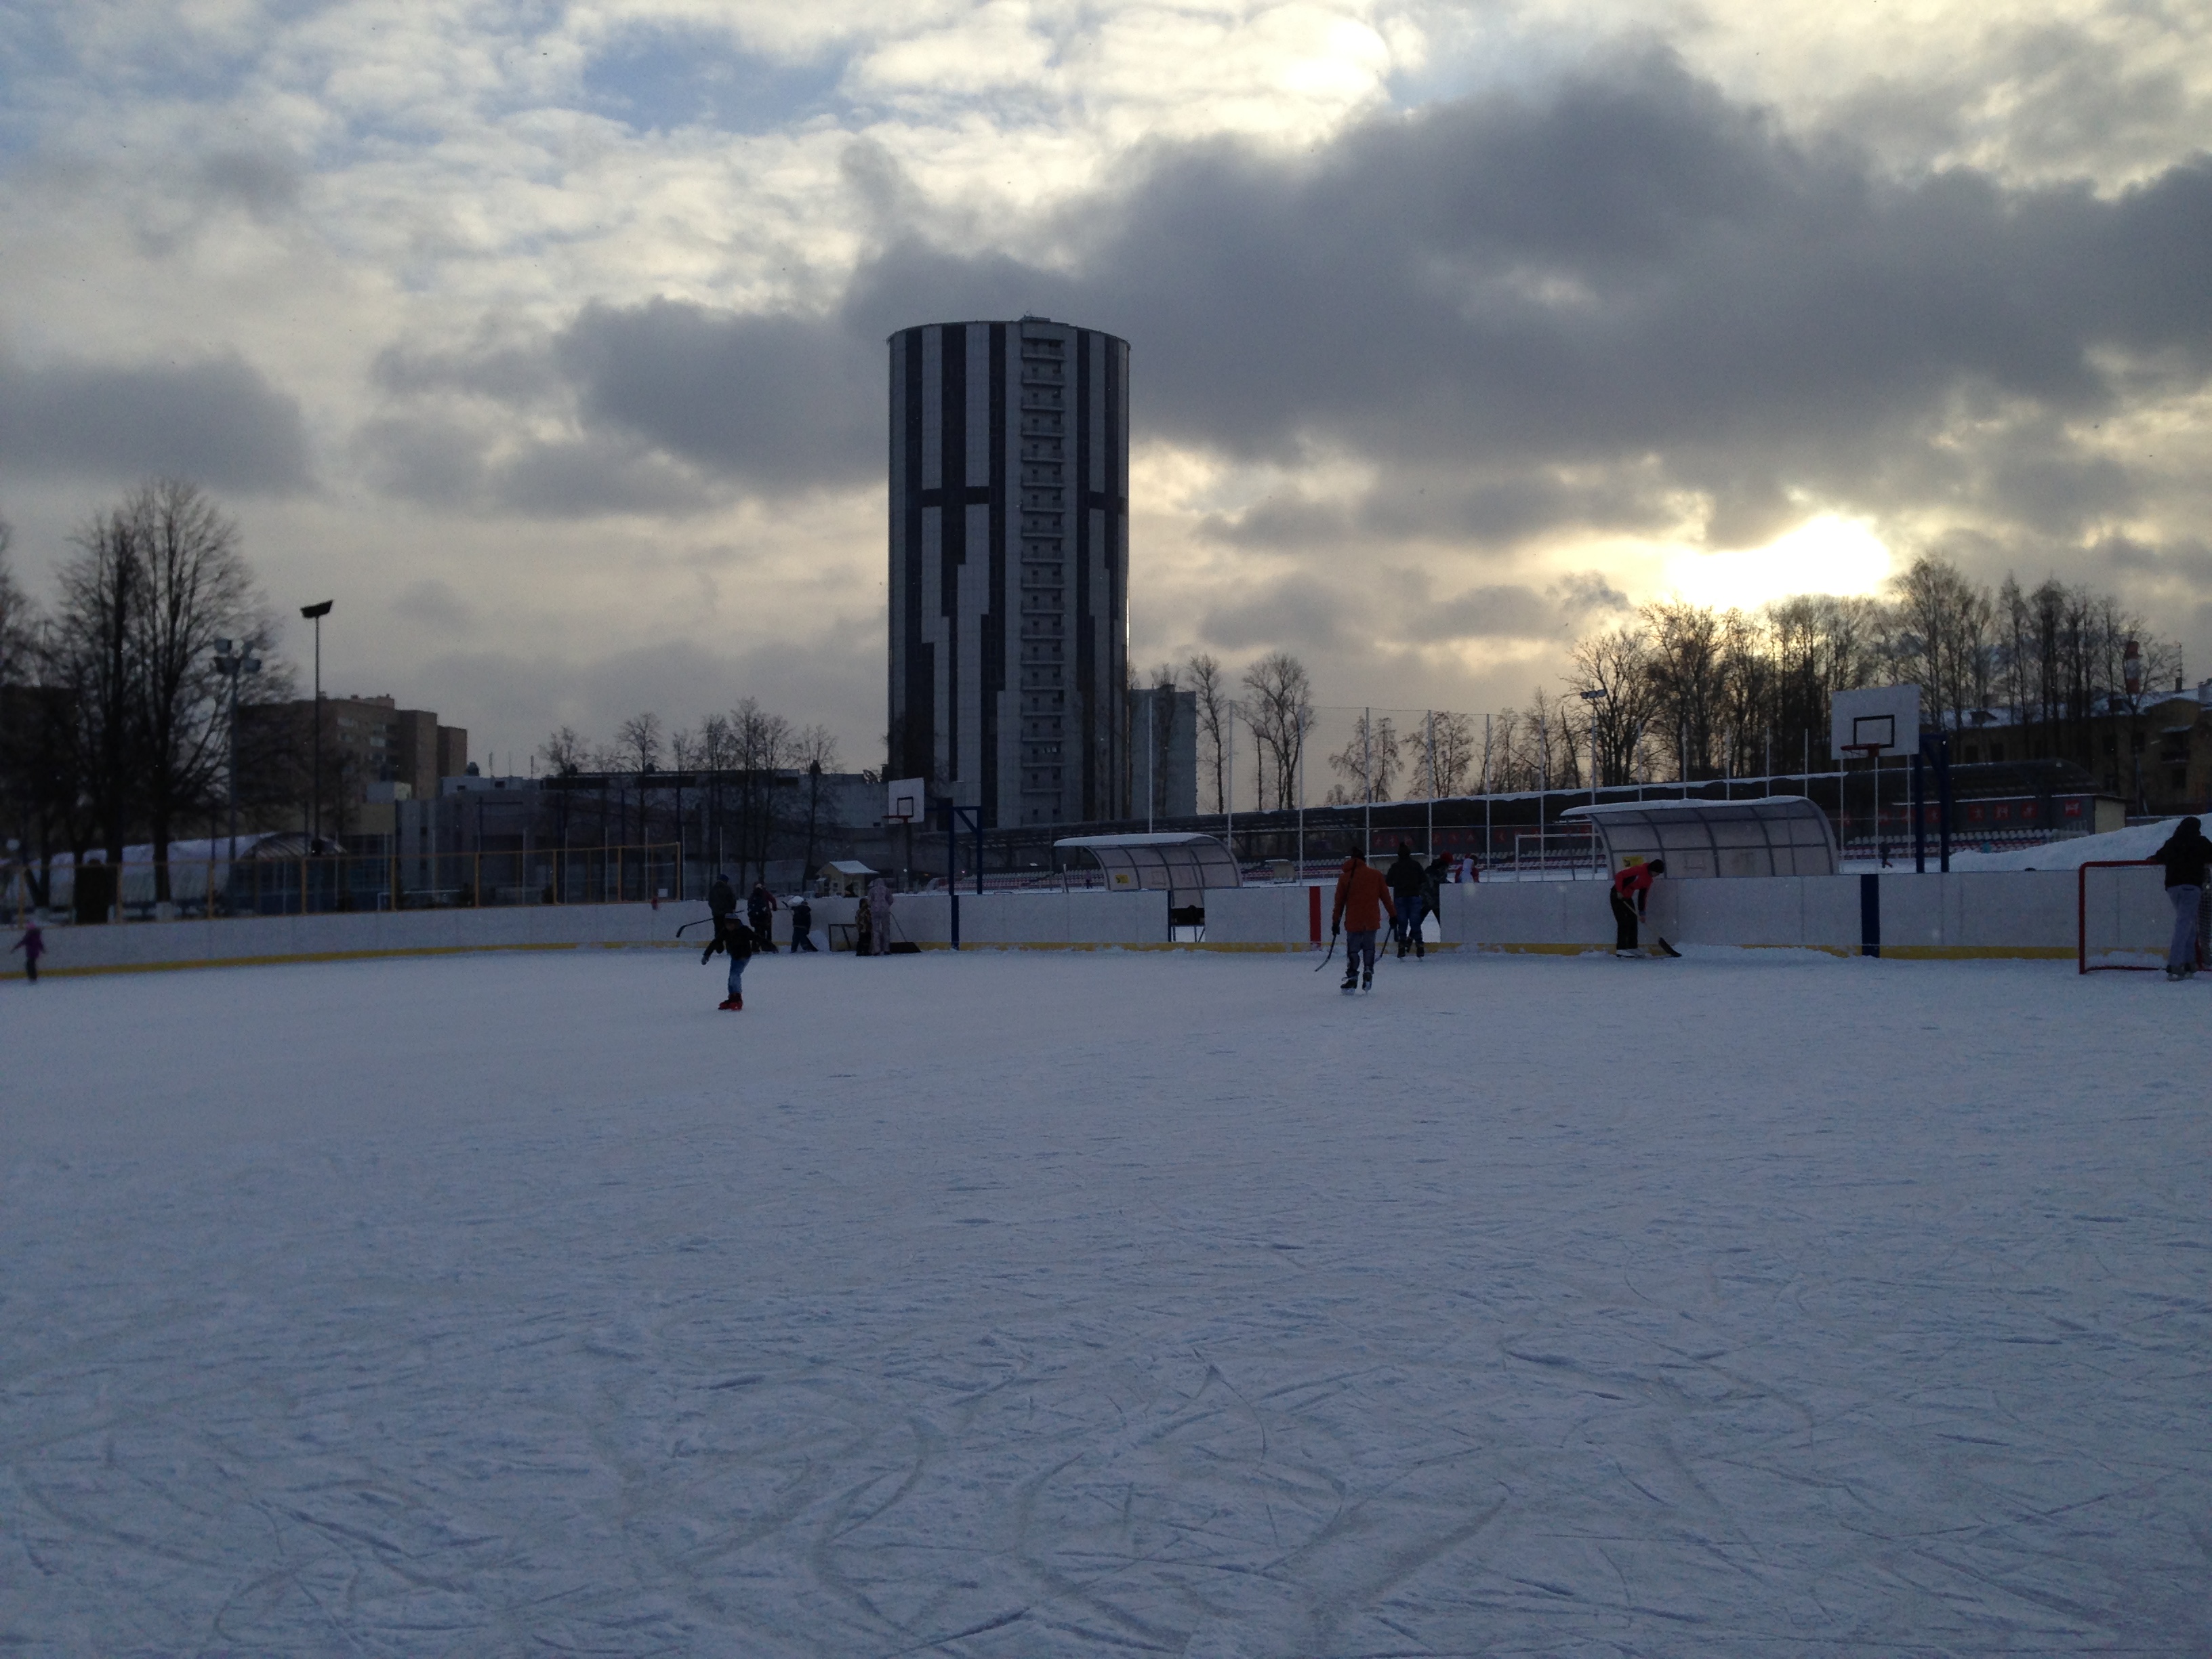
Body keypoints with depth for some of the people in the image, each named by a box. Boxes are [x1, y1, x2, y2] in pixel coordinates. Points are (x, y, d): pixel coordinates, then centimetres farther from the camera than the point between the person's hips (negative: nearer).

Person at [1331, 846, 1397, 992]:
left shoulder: (1345, 877, 0)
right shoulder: (1376, 875, 2)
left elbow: (1339, 902, 2)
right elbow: (1385, 897, 4)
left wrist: (1335, 921, 9)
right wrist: (1393, 914, 13)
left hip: (1353, 921, -2)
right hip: (1372, 921, 2)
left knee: (1353, 950, 7)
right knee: (1369, 947, 19)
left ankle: (1352, 978, 3)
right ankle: (1368, 972, 5)